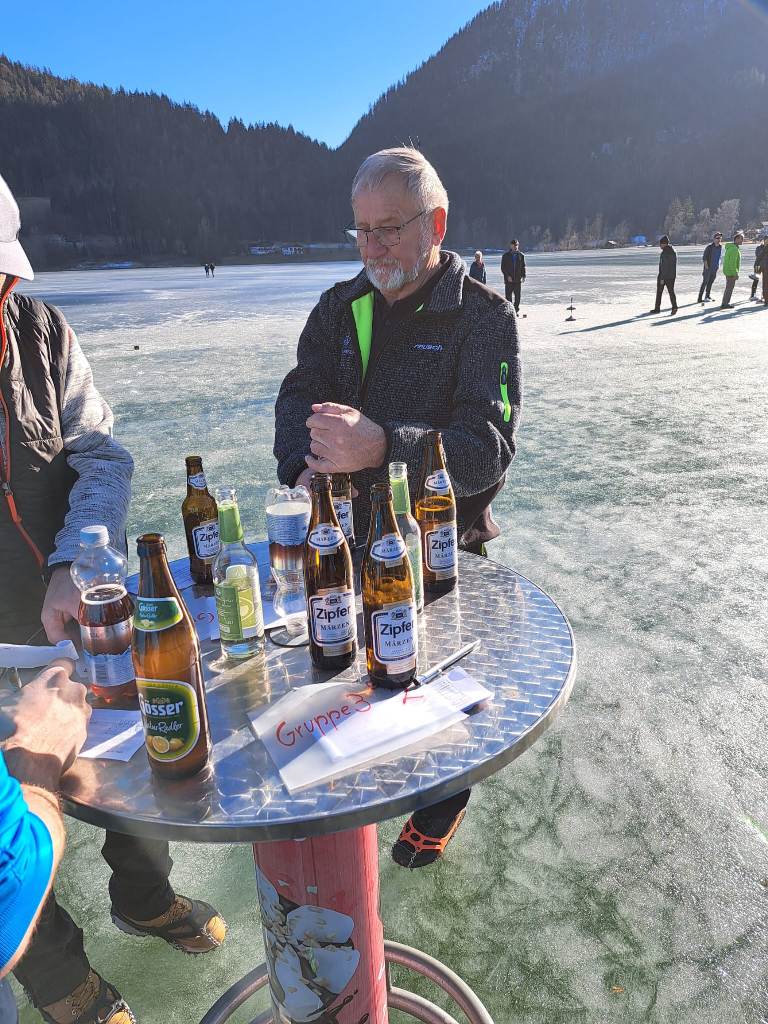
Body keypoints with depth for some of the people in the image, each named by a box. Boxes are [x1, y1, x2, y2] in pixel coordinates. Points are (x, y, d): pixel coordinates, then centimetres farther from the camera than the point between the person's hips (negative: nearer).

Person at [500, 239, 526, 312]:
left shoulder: (521, 255, 8)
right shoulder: (506, 255, 2)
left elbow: (523, 267, 12)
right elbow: (503, 267, 0)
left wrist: (523, 276, -1)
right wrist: (507, 276, -12)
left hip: (518, 280, 2)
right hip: (509, 280, -2)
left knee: (517, 296, 3)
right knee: (508, 296, -3)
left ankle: (516, 310, 13)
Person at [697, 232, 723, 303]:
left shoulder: (720, 247, 7)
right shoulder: (709, 247, -13)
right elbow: (704, 258, -13)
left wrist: (718, 265, 13)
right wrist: (706, 266, -16)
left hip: (715, 268, 6)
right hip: (708, 268, -6)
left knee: (711, 282, 14)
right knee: (705, 282, -7)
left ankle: (708, 296, 24)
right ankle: (700, 298, -6)